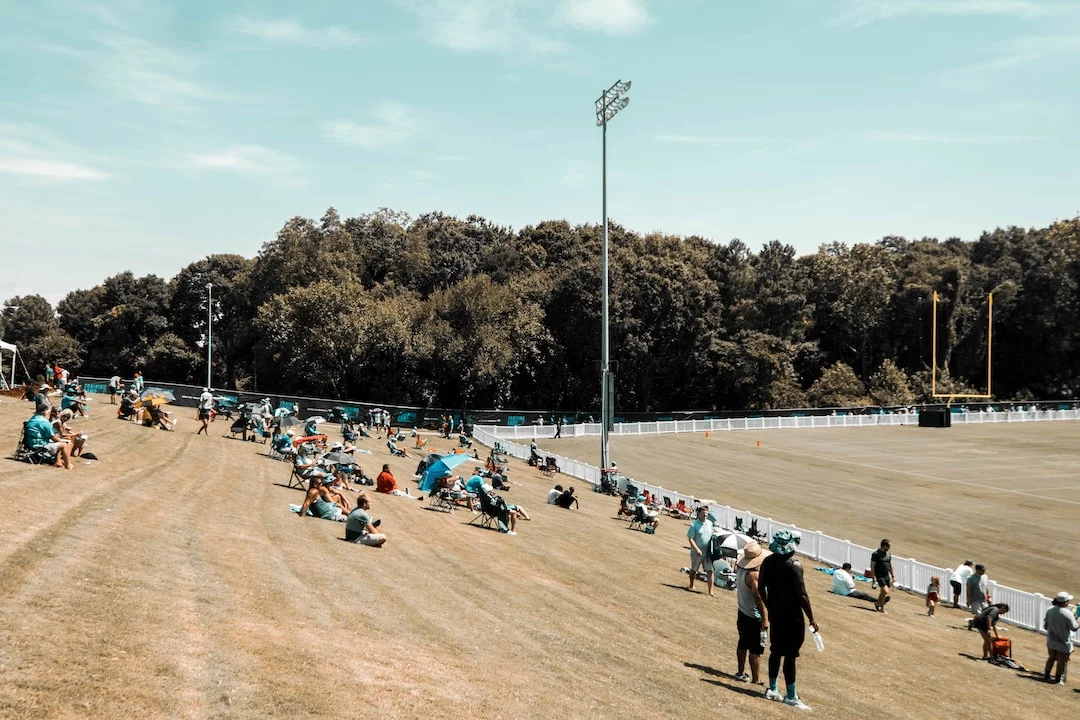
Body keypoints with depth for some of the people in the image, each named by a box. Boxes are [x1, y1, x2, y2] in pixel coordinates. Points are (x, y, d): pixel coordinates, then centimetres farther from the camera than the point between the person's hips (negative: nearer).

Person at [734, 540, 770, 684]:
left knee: (743, 645, 20)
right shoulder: (754, 575, -25)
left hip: (742, 613, 9)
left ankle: (741, 673, 31)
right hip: (754, 618, -9)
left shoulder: (741, 570, 1)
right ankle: (756, 680, 4)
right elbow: (759, 599, -24)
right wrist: (765, 619, -19)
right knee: (756, 650, 0)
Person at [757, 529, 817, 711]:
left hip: (775, 614, 7)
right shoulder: (794, 565, -18)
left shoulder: (768, 562, 2)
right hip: (792, 617, -7)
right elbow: (802, 595, -18)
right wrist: (811, 618, -9)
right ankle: (791, 696, 6)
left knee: (776, 651, 17)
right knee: (790, 655, -1)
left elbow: (761, 588, 8)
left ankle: (772, 689, 26)